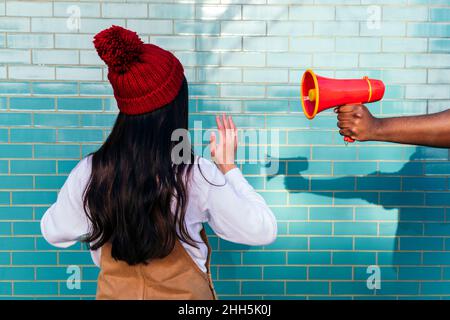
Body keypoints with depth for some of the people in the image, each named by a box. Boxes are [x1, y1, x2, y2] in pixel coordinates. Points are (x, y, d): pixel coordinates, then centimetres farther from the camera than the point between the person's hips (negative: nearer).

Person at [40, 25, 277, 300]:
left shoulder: (90, 172, -18)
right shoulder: (198, 175, -24)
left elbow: (54, 232, 0)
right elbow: (263, 231, -13)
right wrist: (228, 168, -6)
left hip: (115, 292, 2)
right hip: (186, 294, -2)